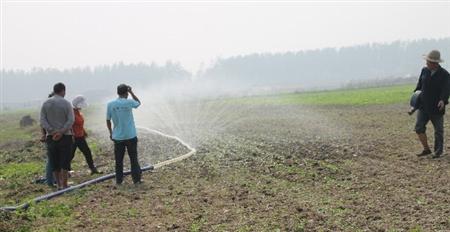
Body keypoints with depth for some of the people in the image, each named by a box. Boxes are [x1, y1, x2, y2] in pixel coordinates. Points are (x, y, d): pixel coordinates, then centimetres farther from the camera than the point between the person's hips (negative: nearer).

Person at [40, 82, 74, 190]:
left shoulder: (45, 104, 4)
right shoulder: (66, 103, -5)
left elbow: (42, 121, -5)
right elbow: (71, 121, -14)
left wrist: (53, 132, -11)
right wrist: (61, 132, -16)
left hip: (51, 137, 3)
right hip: (65, 137, -3)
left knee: (54, 163, 10)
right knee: (64, 162, 3)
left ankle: (58, 185, 15)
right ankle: (64, 185, 4)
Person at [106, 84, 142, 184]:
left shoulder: (110, 104, -3)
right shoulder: (129, 102, -10)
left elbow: (108, 121, 3)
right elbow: (138, 102, 13)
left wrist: (111, 133, 16)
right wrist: (131, 92, 11)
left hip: (117, 137, 2)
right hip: (130, 136, -2)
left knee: (118, 160, 11)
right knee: (133, 159, 7)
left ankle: (119, 180, 14)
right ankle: (136, 179, 8)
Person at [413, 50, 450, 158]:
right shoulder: (424, 70, 3)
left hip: (436, 108, -4)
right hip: (423, 106, 4)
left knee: (438, 131, 7)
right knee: (419, 128, -4)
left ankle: (438, 151, 21)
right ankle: (426, 149, 10)